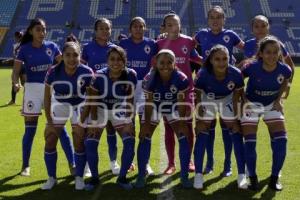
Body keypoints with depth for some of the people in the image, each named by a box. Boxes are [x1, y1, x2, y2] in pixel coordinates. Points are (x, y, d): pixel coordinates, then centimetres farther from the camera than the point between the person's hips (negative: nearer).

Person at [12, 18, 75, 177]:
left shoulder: (51, 46, 3)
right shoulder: (24, 49, -2)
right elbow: (16, 71, -6)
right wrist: (16, 83, -26)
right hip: (32, 89, -1)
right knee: (30, 130, 5)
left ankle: (72, 164, 6)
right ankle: (25, 166, 21)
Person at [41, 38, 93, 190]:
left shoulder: (87, 72, -27)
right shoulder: (53, 72, -25)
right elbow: (47, 98, -12)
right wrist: (49, 122, -12)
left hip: (80, 106, -1)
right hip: (59, 105, 2)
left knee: (79, 141, -7)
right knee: (50, 141, -1)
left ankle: (79, 177, 13)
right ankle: (52, 178, 16)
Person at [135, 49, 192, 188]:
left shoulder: (181, 79, -29)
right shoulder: (149, 79, -29)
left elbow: (181, 103, -18)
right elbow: (148, 103, -19)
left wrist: (181, 122, -16)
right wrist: (146, 123, -16)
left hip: (173, 107, 1)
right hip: (154, 107, 0)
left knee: (184, 138, -8)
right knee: (144, 138, -7)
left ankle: (184, 176, 6)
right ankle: (141, 176, 7)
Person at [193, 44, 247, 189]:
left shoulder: (236, 74, -33)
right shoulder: (203, 74, -36)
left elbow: (237, 93, -14)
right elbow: (197, 94, -19)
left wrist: (237, 115, -10)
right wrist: (198, 114, -15)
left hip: (228, 100, 1)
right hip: (207, 100, -1)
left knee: (236, 133, -1)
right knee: (201, 134, -5)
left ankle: (241, 175, 9)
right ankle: (198, 174, 6)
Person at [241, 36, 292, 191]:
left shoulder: (284, 69, -20)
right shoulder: (252, 68, -28)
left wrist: (279, 99, -3)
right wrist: (243, 99, -16)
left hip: (272, 105, 2)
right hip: (252, 104, -2)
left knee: (281, 141, -6)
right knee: (249, 143, -7)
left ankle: (274, 178, 11)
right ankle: (252, 177, 13)